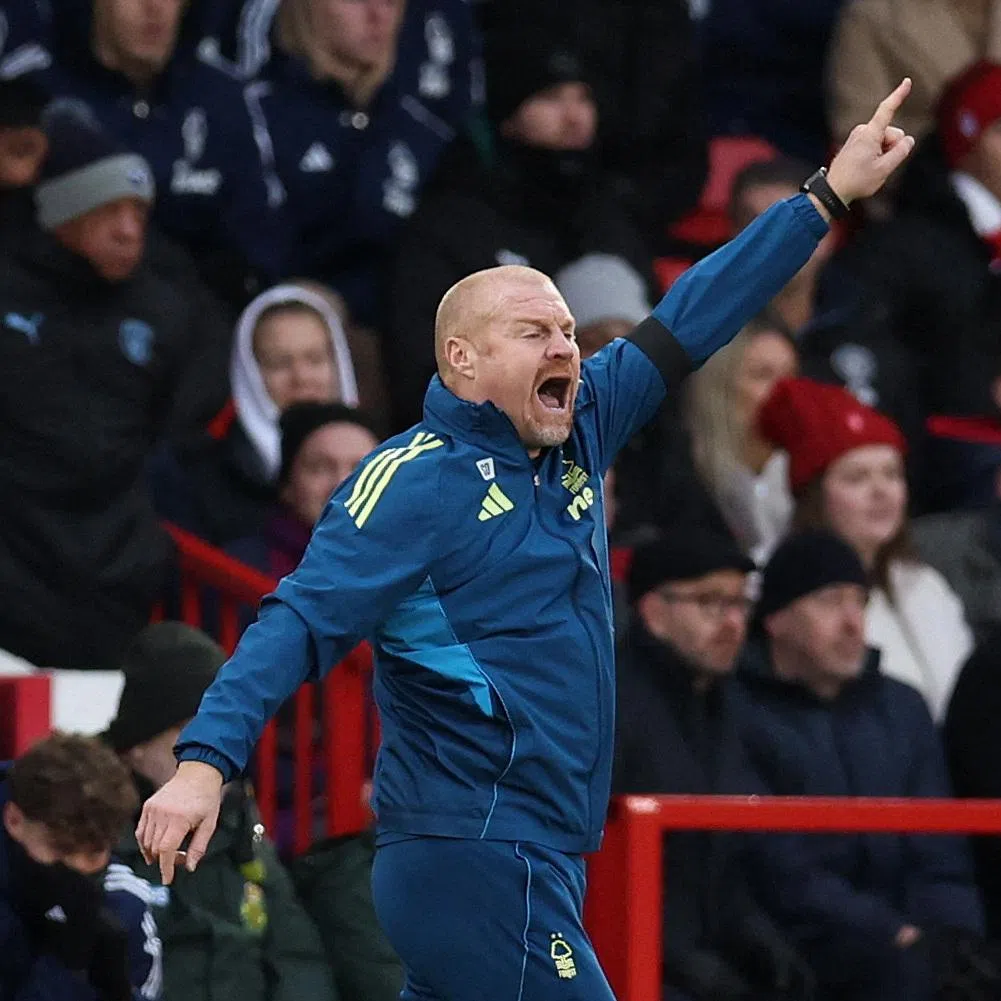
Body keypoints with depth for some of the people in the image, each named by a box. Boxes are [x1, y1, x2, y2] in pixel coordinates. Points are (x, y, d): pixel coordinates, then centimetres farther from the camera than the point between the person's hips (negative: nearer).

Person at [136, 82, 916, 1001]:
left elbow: (688, 327, 17)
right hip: (477, 865, -8)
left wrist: (829, 197, 19)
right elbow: (302, 624, -18)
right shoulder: (417, 483, -11)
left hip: (539, 858, 8)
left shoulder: (576, 436, 12)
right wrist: (205, 761, -31)